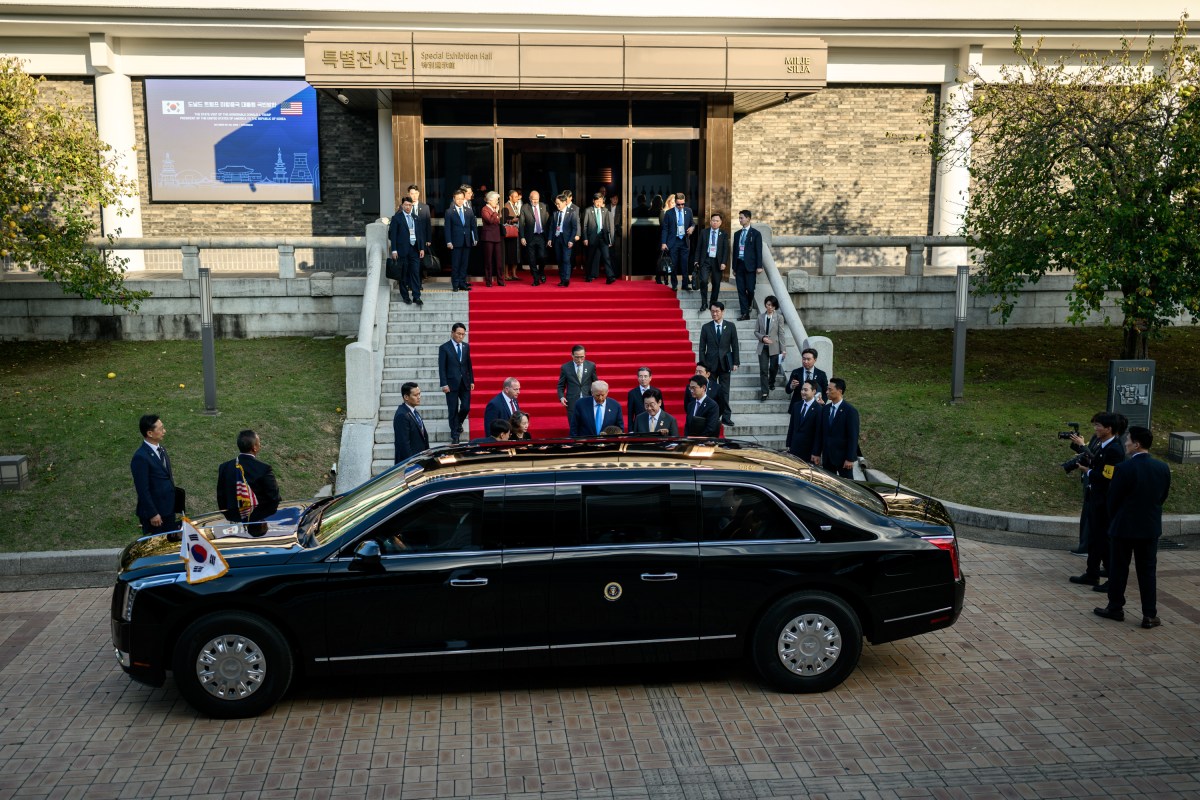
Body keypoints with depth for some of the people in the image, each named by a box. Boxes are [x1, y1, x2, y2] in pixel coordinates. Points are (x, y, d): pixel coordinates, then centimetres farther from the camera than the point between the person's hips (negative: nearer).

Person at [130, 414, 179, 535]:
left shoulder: (161, 450, 6)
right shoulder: (140, 457, -20)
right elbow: (142, 489, -19)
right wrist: (153, 514, -16)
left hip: (169, 510, 8)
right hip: (155, 512, -8)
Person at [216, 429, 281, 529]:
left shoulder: (224, 468, -8)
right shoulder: (265, 469, -21)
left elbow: (221, 498, 2)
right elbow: (274, 498, -14)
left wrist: (229, 516, 17)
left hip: (235, 519, 6)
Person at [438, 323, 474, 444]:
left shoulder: (466, 346, 8)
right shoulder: (444, 348, -5)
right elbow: (441, 368, -7)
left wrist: (472, 381, 9)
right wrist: (444, 384, -14)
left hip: (465, 383, 4)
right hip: (452, 383, -4)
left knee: (466, 408, 1)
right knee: (453, 410, 2)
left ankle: (458, 423, 34)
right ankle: (455, 435, 13)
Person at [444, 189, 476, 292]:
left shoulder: (469, 211, 10)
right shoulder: (449, 212, 1)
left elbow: (473, 226, 12)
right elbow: (447, 228, -3)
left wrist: (475, 238, 5)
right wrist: (449, 242, -10)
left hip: (467, 241, 3)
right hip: (456, 242, -3)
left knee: (465, 264, 7)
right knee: (455, 264, 0)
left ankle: (462, 283, 13)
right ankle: (455, 285, 5)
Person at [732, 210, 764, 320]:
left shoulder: (755, 234, 1)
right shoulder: (737, 234, 15)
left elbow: (758, 251, -3)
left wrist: (759, 266, -10)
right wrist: (734, 267, 13)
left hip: (750, 266, -4)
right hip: (739, 265, 4)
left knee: (750, 289, -5)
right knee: (741, 290, 0)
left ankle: (748, 306, 21)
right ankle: (744, 313, 3)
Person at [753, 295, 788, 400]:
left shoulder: (779, 317, -2)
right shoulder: (760, 317, 5)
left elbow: (781, 334, -3)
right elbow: (756, 331, 9)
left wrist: (783, 349, -6)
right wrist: (763, 338, -11)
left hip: (774, 347, -1)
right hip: (763, 347, 1)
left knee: (773, 368, 8)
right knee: (763, 369, -4)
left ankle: (771, 383, 38)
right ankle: (764, 391, -1)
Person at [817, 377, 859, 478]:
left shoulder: (850, 411, -10)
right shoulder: (826, 409, 8)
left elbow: (853, 437, -12)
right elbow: (822, 433, 10)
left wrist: (850, 459, -15)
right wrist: (818, 454, 7)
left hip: (842, 456, -6)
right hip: (827, 457, 6)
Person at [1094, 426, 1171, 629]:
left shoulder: (1124, 468, -18)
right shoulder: (1163, 468, -3)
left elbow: (1113, 498, -9)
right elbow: (1163, 496, 7)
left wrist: (1115, 518, 10)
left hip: (1124, 526, -4)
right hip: (1151, 527, 4)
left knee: (1119, 568, 9)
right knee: (1148, 570, 9)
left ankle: (1115, 608, 19)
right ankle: (1150, 615, 9)